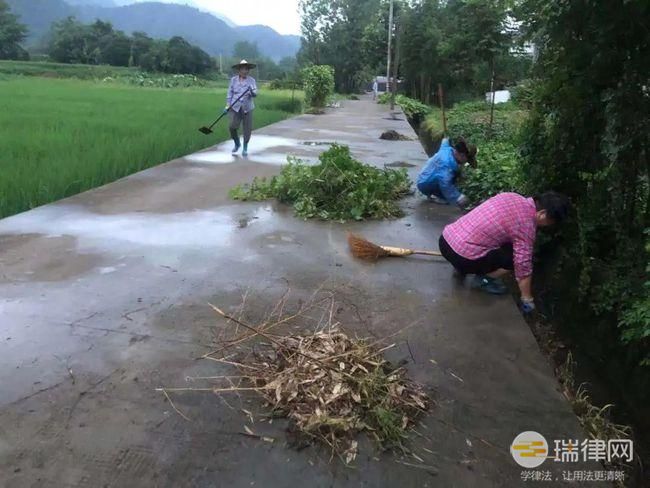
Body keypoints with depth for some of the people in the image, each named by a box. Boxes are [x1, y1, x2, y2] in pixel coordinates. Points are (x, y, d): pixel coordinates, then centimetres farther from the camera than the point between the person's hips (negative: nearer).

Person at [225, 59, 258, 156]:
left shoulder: (251, 80, 0)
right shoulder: (234, 79, 4)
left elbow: (255, 94, -7)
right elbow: (230, 93, 7)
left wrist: (252, 92, -31)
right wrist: (227, 106, 0)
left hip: (247, 107, 0)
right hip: (235, 107, 0)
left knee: (247, 129, 0)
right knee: (232, 126, -11)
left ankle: (245, 148, 19)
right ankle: (237, 143, 17)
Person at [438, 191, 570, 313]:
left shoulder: (510, 196, 10)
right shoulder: (526, 226, -10)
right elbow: (523, 266, -6)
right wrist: (527, 299, 7)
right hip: (462, 256, -8)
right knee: (515, 259, 1)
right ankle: (483, 279, 9)